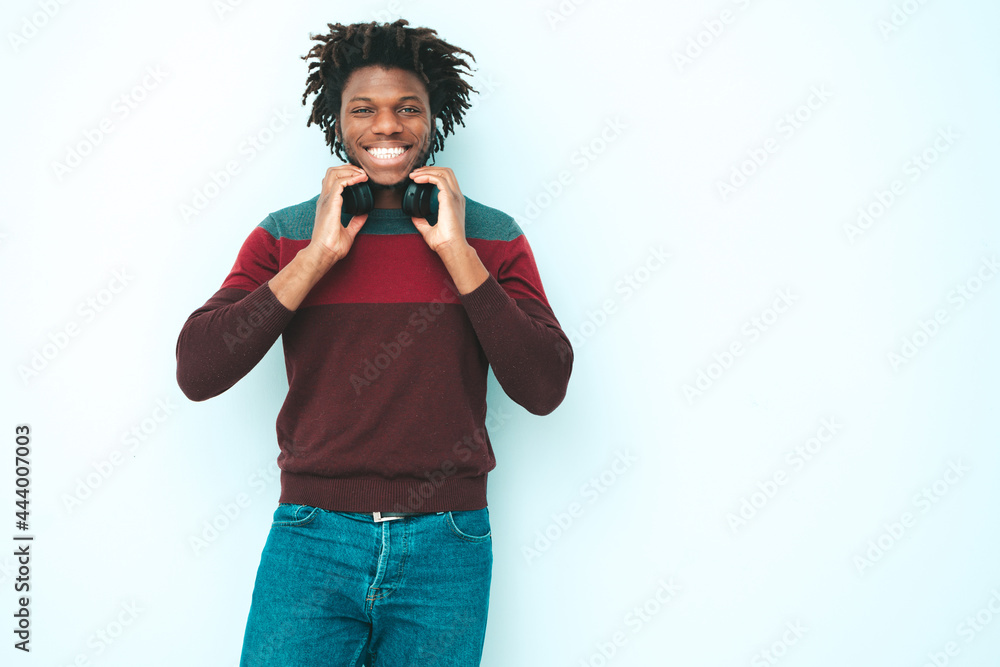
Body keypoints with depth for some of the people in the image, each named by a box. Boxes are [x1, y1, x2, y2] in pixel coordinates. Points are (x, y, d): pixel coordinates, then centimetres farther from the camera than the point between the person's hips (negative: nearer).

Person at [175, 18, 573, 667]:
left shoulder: (492, 237, 3)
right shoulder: (285, 236, 3)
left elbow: (544, 389, -7)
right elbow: (196, 373, -8)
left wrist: (455, 251, -12)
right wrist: (319, 255, -12)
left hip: (446, 548, 1)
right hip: (312, 539, 0)